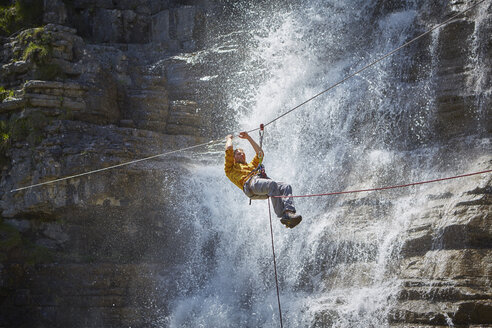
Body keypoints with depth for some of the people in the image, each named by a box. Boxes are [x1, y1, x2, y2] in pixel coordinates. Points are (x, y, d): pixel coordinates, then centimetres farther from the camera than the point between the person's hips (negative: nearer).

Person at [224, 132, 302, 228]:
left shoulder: (251, 165, 46)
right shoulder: (230, 168, 29)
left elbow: (260, 153, 46)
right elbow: (229, 149, 19)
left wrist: (248, 137, 51)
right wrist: (229, 139, 39)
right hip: (250, 184, -6)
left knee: (286, 187, -25)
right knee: (272, 184, -38)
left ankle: (289, 212, -50)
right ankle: (282, 215, -49)